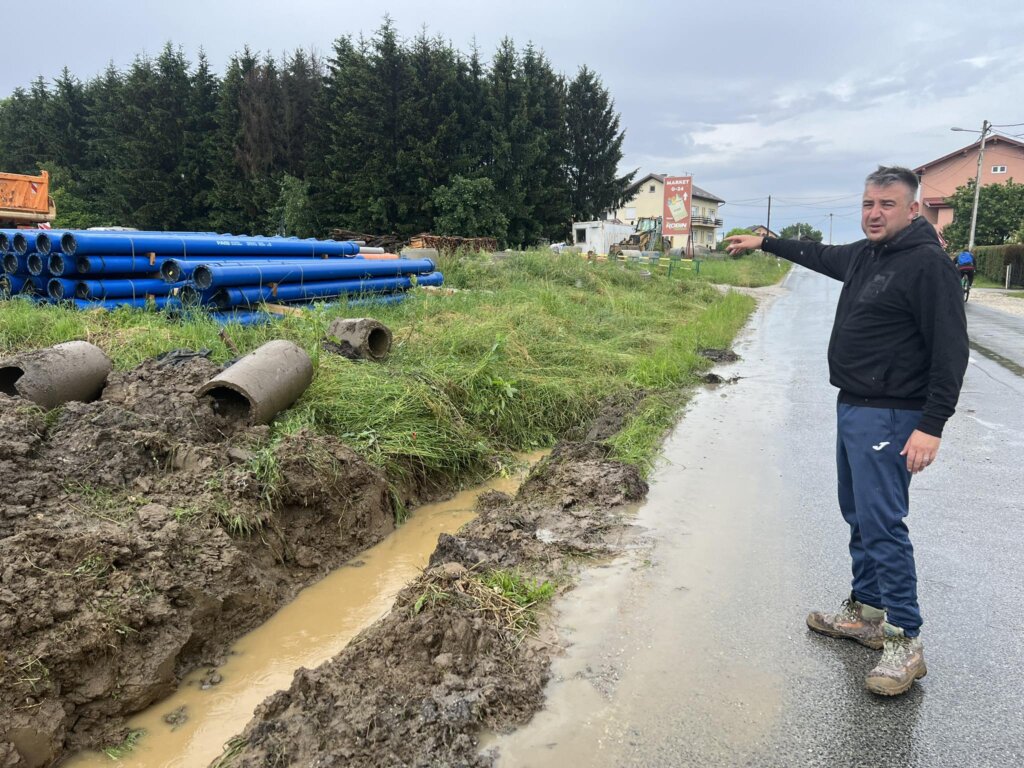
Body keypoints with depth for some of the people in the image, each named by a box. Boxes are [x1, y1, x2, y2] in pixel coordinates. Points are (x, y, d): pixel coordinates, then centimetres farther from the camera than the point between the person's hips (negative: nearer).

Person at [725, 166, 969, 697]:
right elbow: (820, 256, 33)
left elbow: (951, 350, -19)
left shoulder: (928, 264, -15)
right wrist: (763, 242, 41)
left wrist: (932, 425, -24)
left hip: (889, 417, -9)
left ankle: (905, 642, 0)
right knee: (858, 516, 15)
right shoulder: (864, 254, 11)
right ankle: (865, 612, 28)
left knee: (882, 523, -11)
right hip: (852, 408, 9)